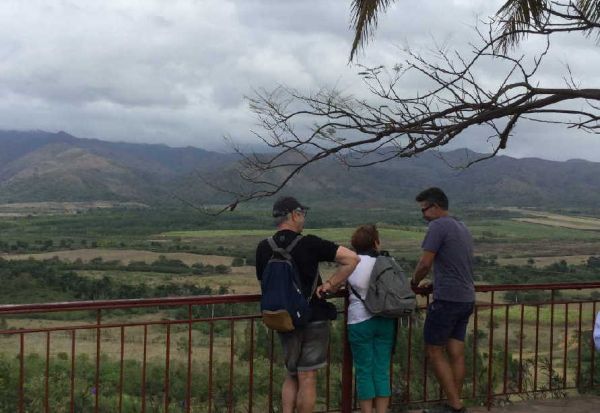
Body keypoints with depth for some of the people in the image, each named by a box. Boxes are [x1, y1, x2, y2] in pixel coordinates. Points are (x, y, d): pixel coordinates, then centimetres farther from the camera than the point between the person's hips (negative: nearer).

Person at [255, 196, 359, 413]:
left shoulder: (263, 248, -1)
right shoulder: (309, 244, -15)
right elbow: (352, 259, -18)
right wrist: (329, 285, -11)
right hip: (314, 318, -5)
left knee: (291, 376, 19)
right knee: (307, 378, 4)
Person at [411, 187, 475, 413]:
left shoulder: (438, 226, -10)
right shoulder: (463, 228, 17)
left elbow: (425, 263, -14)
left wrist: (414, 282, 4)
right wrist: (430, 284, 21)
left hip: (447, 300, -8)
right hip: (466, 299, 8)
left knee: (434, 351, 2)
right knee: (456, 353, 10)